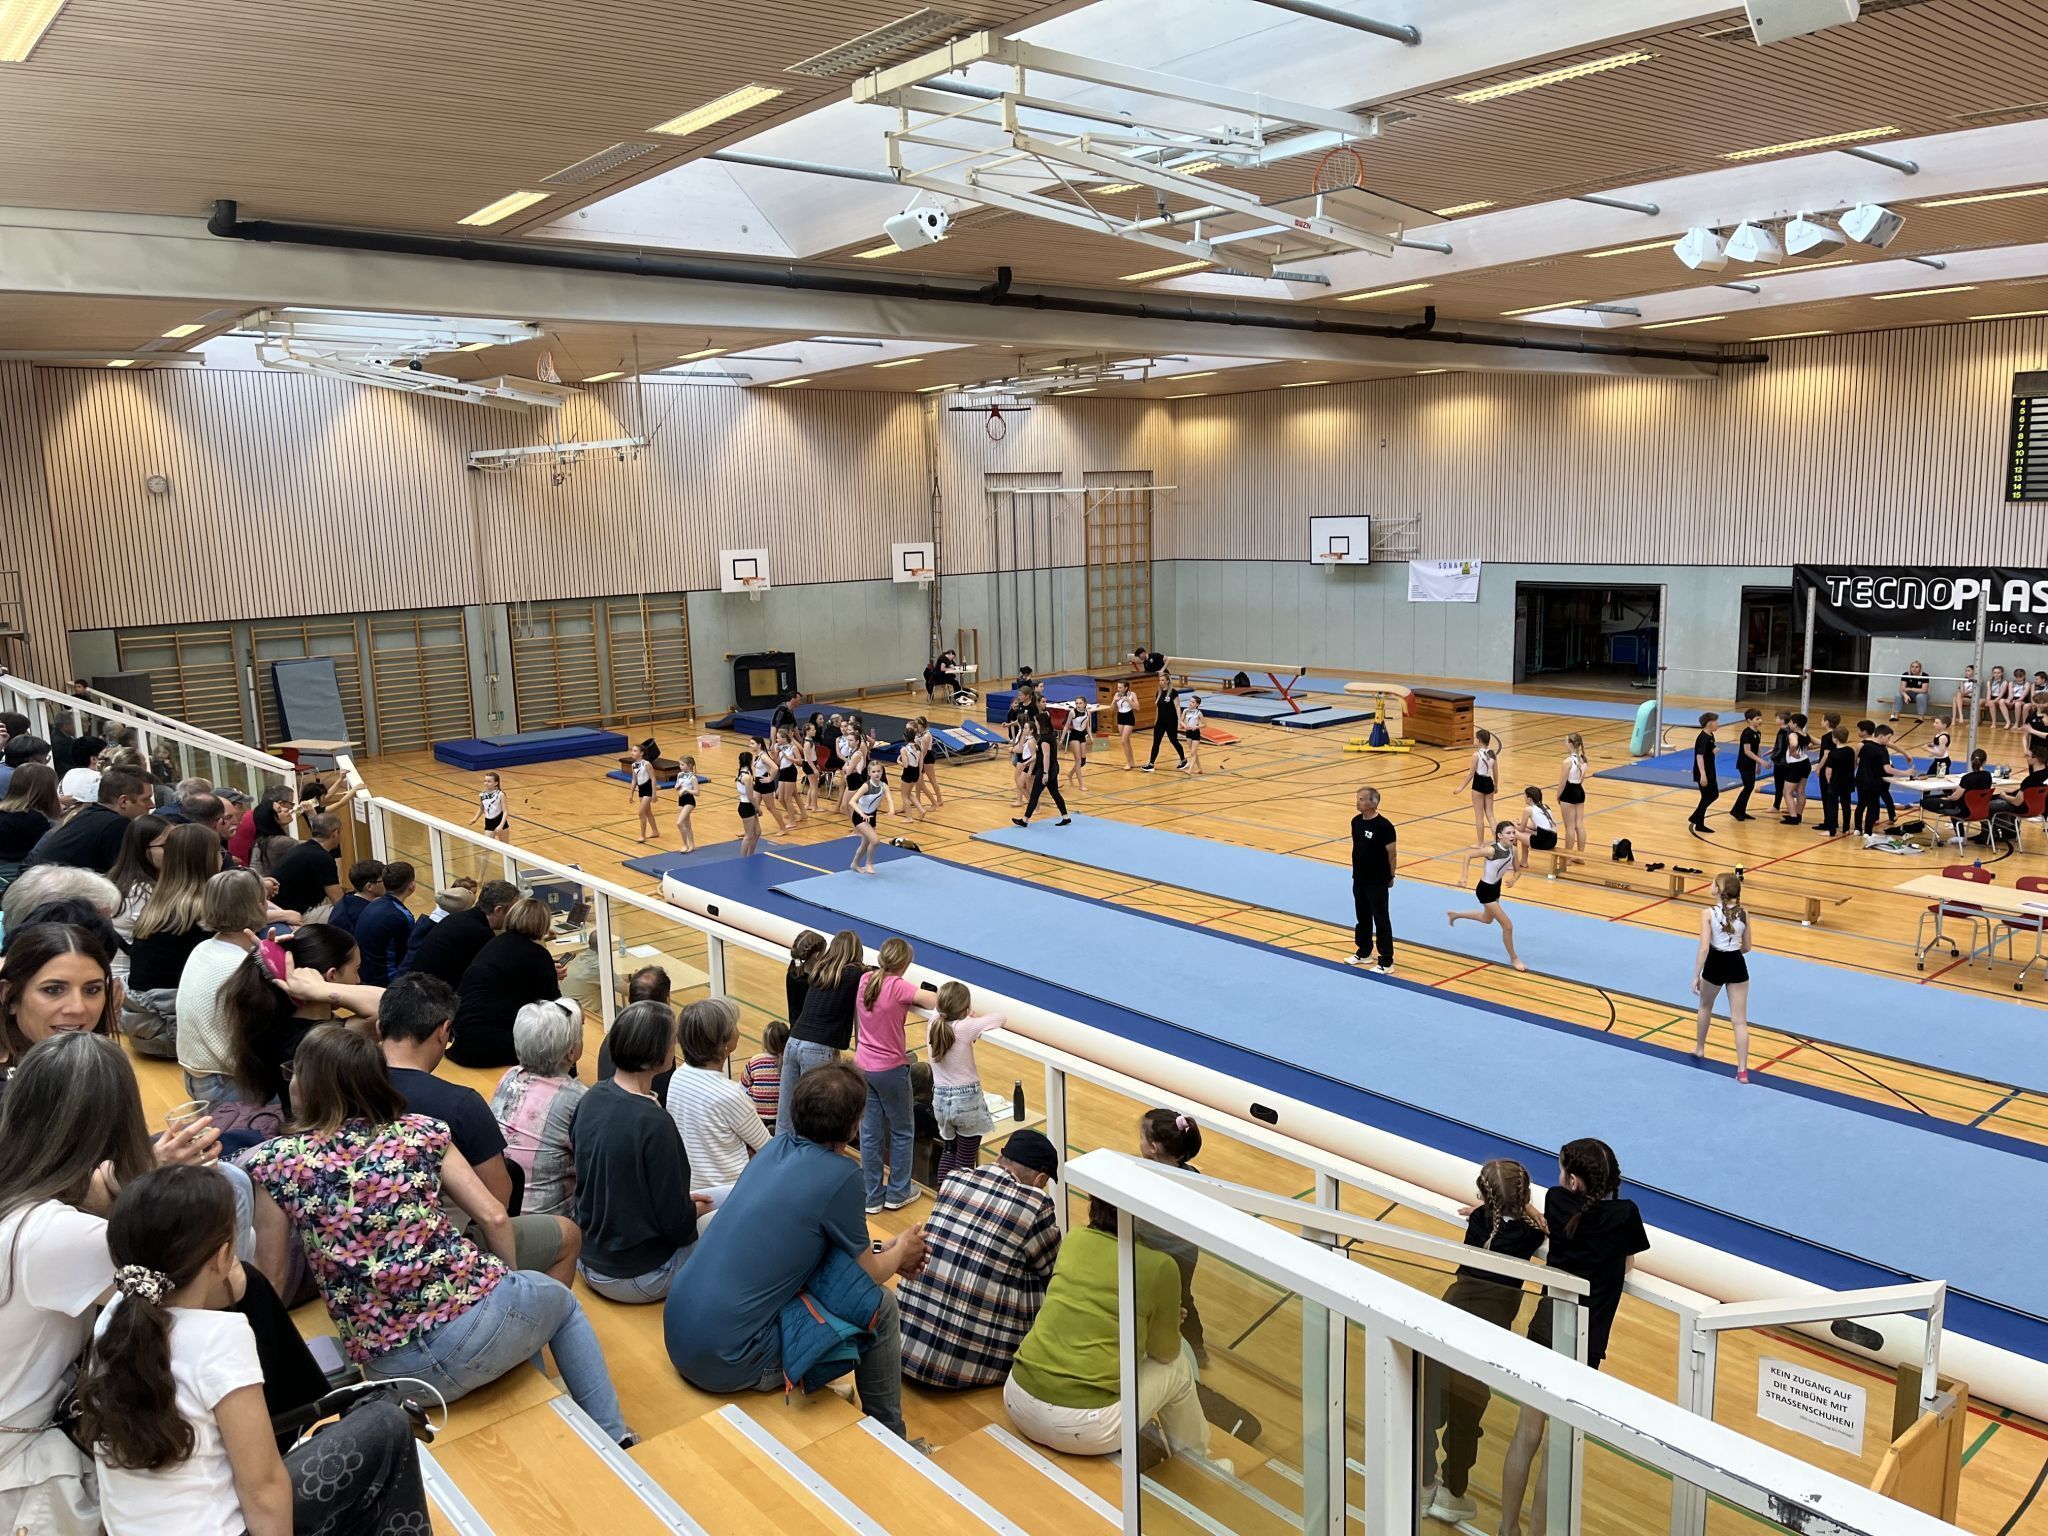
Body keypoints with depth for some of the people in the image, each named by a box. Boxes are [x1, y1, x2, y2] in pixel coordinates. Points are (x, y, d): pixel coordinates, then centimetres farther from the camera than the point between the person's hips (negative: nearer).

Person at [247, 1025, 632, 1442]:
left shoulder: (274, 1162, 0)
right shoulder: (421, 1131, 2)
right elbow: (494, 1217, 1)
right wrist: (510, 1284, 19)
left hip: (391, 1373, 2)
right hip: (475, 1314, -1)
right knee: (561, 1300, 33)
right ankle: (614, 1438, 30)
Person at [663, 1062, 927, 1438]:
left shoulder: (779, 1145, 4)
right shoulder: (838, 1175, -15)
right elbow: (870, 1276, 0)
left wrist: (887, 1251, 25)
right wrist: (902, 1250, 20)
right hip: (728, 1361, -8)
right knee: (880, 1306, 5)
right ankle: (889, 1437, 21)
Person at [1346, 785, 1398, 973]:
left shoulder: (1384, 826, -19)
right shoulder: (1356, 821, 2)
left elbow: (1392, 853, -12)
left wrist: (1390, 877, -5)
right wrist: (1356, 870, 15)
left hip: (1378, 882, -7)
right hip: (1359, 879, 7)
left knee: (1381, 921, 1)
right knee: (1363, 918, 19)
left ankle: (1386, 962, 8)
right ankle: (1364, 953, 35)